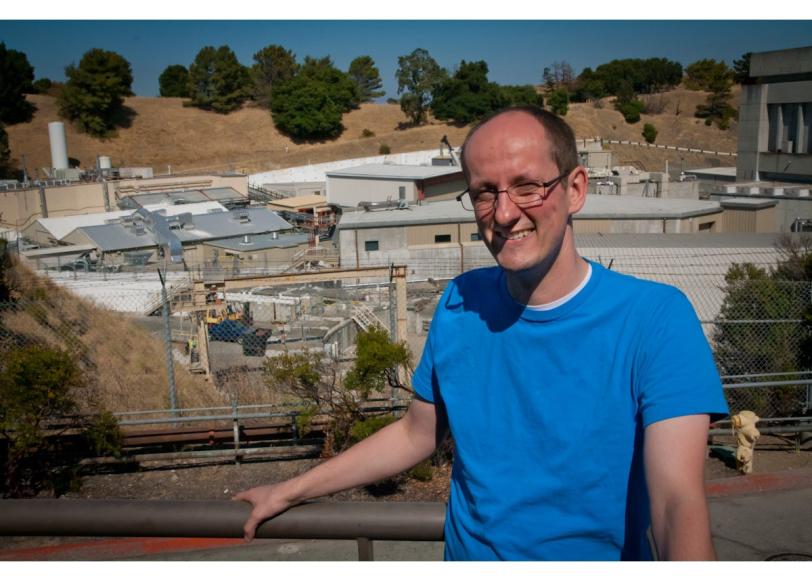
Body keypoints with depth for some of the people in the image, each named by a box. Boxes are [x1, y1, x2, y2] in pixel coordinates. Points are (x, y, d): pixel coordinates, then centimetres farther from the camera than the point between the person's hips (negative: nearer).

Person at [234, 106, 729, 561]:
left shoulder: (655, 318, -21)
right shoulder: (459, 306, -10)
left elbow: (679, 501, -28)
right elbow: (416, 434, 2)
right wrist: (290, 492, 5)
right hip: (468, 556, 4)